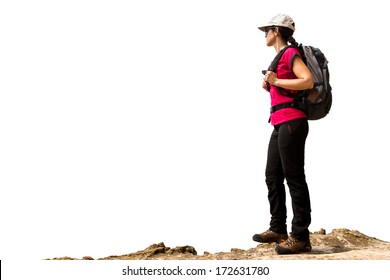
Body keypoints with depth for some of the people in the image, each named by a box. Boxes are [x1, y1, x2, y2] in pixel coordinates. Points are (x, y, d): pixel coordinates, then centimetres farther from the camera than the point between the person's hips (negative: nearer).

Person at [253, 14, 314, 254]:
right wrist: (270, 87, 11)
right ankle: (278, 229, 20)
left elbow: (308, 81, -20)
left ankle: (301, 236, -5)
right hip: (281, 124, 10)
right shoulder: (281, 57, 20)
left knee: (294, 178, -8)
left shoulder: (291, 53, -6)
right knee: (273, 177, 12)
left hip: (292, 123, -10)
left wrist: (277, 82, -13)